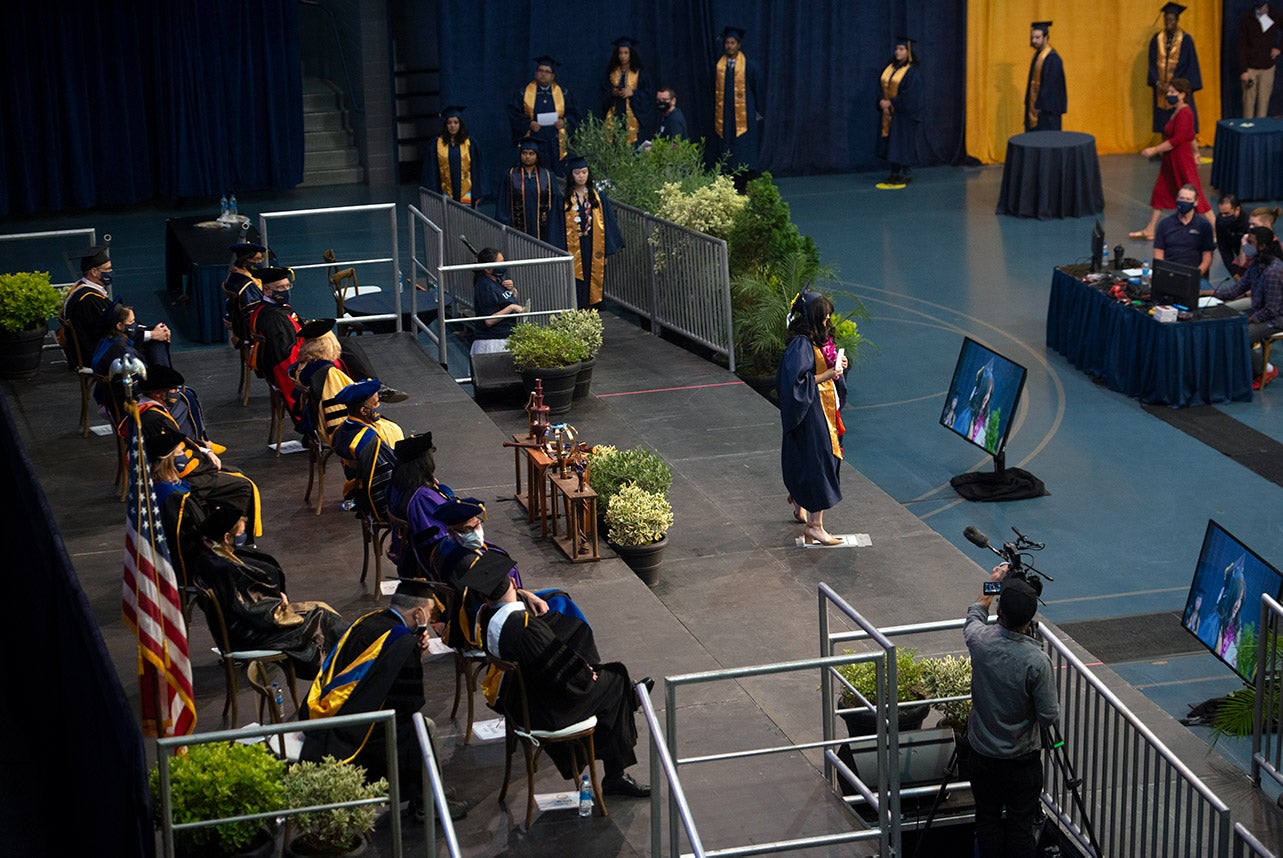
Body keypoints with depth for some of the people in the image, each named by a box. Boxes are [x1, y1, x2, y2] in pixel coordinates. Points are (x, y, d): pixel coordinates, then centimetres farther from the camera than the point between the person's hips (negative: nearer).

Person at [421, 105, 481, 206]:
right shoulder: (437, 144, 3)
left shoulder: (469, 143, 2)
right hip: (447, 193, 0)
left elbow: (475, 169, 3)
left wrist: (477, 194, 0)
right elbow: (432, 170, 4)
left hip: (466, 193, 0)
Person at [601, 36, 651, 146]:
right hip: (614, 113, 2)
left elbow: (646, 93, 1)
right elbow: (604, 91, 12)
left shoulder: (640, 72, 3)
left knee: (629, 144, -9)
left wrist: (632, 92, -13)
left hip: (631, 114, -2)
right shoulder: (611, 71, 10)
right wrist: (613, 93, -8)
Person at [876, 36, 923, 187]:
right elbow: (884, 88, 11)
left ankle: (904, 175, 4)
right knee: (891, 144, 8)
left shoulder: (911, 71, -11)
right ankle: (894, 173, 15)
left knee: (903, 144, -2)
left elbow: (909, 95, -16)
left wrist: (891, 103, -15)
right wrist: (882, 102, -7)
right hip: (889, 112, 7)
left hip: (904, 114, -7)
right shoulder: (890, 67, 9)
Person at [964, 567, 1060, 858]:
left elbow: (974, 616, 10)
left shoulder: (980, 640, -17)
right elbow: (1049, 716, -18)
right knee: (1022, 824, 11)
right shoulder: (1037, 662, -27)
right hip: (1021, 758, -3)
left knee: (987, 819, 17)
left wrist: (992, 585, 23)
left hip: (982, 754, 3)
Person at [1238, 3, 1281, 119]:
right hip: (1250, 67, -2)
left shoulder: (1275, 16, -1)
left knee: (1264, 100, 2)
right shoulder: (1246, 19, -7)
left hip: (1268, 67, 2)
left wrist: (1278, 47, 2)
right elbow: (1241, 47, -6)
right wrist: (1243, 70, -11)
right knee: (1249, 100, -1)